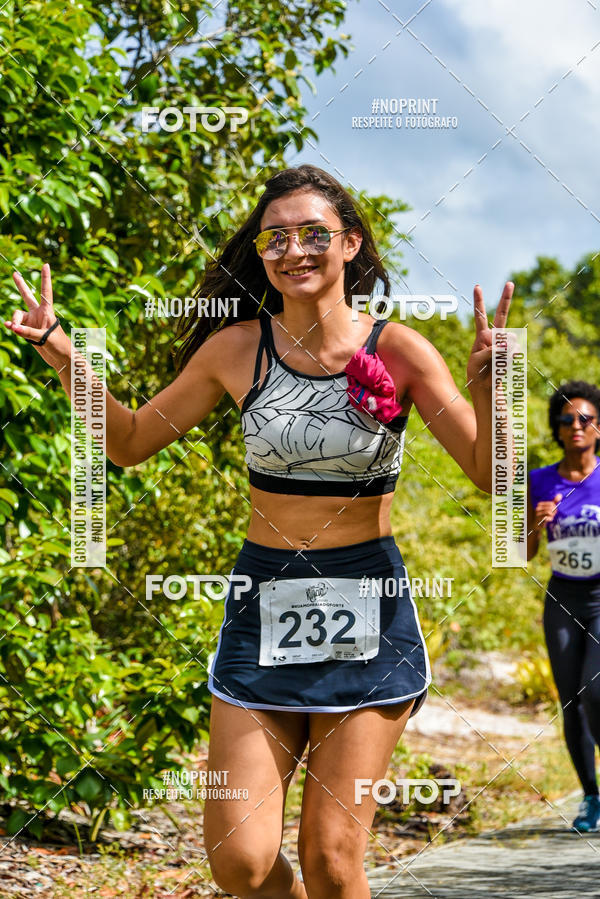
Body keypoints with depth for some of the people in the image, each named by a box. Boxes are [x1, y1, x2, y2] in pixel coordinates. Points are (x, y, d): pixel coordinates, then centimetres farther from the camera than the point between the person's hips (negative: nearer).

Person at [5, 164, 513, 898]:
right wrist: (61, 354, -2)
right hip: (263, 606, 2)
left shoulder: (397, 351, -6)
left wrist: (485, 380, -26)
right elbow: (130, 441, 11)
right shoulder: (237, 348, 0)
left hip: (366, 612, -2)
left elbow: (490, 474, -8)